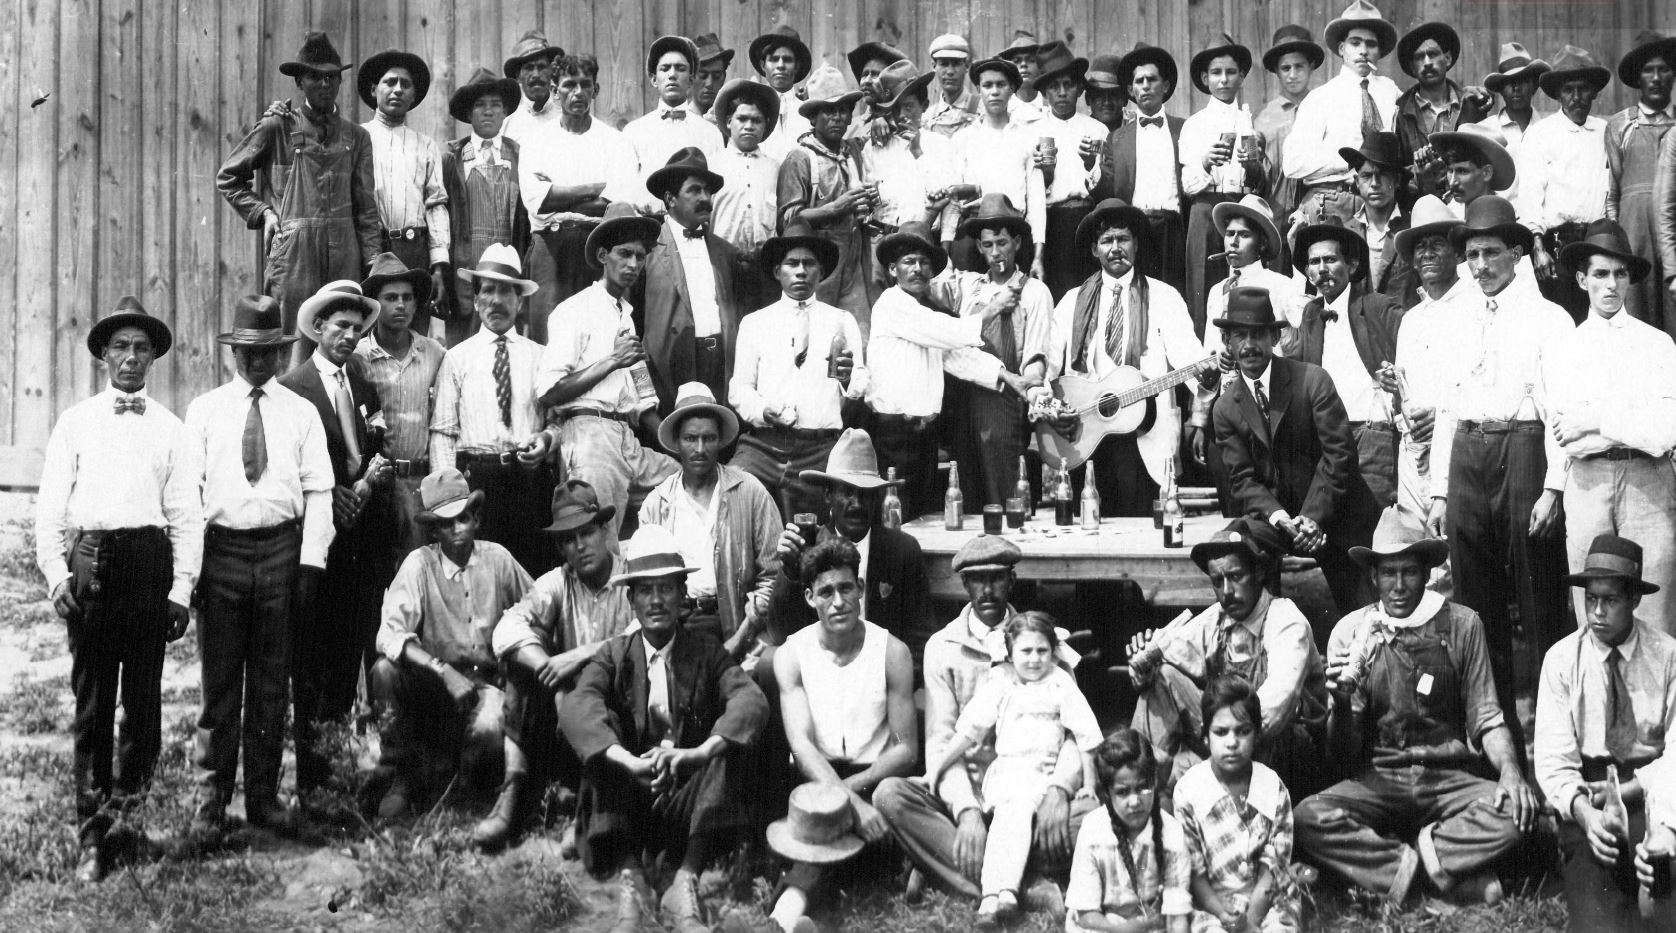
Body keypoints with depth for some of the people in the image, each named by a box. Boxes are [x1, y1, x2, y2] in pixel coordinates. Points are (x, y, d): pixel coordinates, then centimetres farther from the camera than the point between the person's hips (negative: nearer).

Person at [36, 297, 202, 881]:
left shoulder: (171, 431, 10)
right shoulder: (74, 423, 10)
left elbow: (186, 516, 7)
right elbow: (50, 505, 7)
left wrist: (181, 590, -1)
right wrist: (56, 574, -4)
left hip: (148, 558, 0)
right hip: (87, 561, 0)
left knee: (143, 696, 3)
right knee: (91, 701, 1)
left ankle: (122, 807, 19)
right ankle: (92, 837, 5)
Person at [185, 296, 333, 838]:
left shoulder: (302, 414, 8)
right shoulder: (204, 410, 8)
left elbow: (318, 492, 4)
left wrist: (311, 562, -5)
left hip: (282, 549, 1)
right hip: (221, 546, -1)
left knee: (272, 681, 6)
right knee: (219, 681, 0)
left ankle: (263, 797, 15)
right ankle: (211, 799, 8)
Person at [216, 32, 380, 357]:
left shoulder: (356, 137, 13)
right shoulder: (276, 127, 4)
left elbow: (366, 207, 11)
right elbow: (227, 178, 13)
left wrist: (374, 262, 3)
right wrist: (261, 211, 1)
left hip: (344, 253, 3)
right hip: (292, 250, -3)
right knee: (292, 349, -7)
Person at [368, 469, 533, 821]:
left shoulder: (497, 558, -2)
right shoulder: (420, 564, -9)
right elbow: (388, 636, -19)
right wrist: (444, 671, -30)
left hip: (487, 681, 0)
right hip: (433, 683, 0)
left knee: (488, 732, -32)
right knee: (384, 670, -29)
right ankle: (402, 777, -8)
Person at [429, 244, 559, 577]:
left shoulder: (539, 356, 12)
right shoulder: (457, 358, 10)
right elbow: (442, 432, 6)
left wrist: (548, 437, -11)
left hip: (530, 476, 1)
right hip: (474, 475, -1)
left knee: (533, 569, -4)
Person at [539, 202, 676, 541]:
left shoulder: (630, 317, 22)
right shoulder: (574, 311, 0)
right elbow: (549, 394, -9)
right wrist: (613, 361, -8)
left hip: (631, 442, 7)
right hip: (589, 434, -7)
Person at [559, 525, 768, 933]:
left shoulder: (706, 651, 5)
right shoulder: (614, 654, 4)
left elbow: (751, 701, -15)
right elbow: (576, 708, -17)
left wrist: (700, 752, -35)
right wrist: (629, 762, -37)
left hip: (690, 801, 0)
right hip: (627, 802, 0)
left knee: (725, 741, -25)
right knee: (602, 731, -23)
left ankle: (685, 884, -31)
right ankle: (629, 878, -31)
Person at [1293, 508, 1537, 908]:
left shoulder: (1461, 625, 3)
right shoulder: (1350, 632, 2)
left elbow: (1486, 718, 5)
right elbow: (1342, 754, 2)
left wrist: (1510, 770, -16)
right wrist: (1342, 703, -20)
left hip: (1450, 778, 0)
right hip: (1376, 781, 0)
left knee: (1515, 811, -30)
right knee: (1307, 820, -29)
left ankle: (1396, 863, -18)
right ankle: (1457, 869, -21)